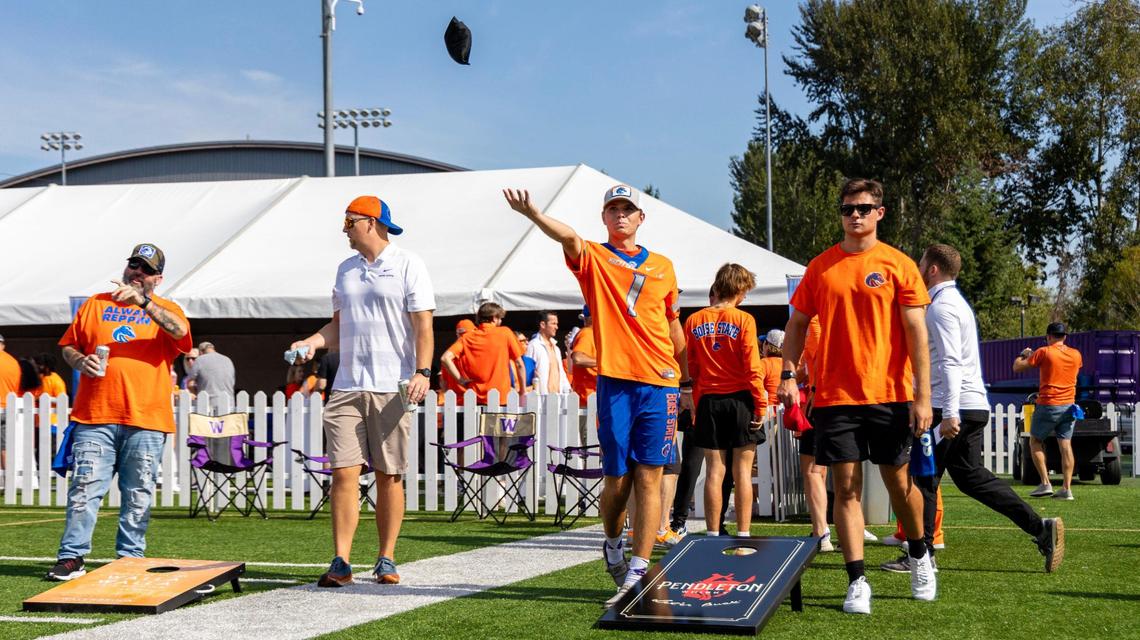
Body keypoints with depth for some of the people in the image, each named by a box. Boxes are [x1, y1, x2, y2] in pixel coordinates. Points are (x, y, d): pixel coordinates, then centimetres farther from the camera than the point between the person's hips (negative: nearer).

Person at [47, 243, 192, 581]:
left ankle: (130, 558, 11)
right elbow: (68, 345, 19)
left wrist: (143, 301, -23)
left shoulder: (166, 309, 10)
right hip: (94, 415, 1)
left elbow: (180, 330, -13)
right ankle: (71, 557, -1)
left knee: (139, 495, 3)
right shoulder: (95, 304, 17)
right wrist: (80, 361, -3)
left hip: (146, 418, -1)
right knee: (85, 487, -4)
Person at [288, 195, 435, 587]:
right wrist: (311, 343, 5)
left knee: (389, 476, 2)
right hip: (347, 385, 4)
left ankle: (386, 560, 10)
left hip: (392, 388, -4)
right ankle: (341, 562, -4)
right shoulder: (346, 269, 17)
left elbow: (423, 325, -4)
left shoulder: (407, 265, 0)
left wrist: (422, 371, -16)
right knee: (344, 472, -4)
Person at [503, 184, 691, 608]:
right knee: (617, 478, 2)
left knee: (649, 477, -3)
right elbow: (569, 238, -18)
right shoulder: (593, 258, 5)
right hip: (615, 381, -2)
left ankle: (637, 573, -3)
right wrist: (534, 215, -40)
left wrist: (687, 383, 20)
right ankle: (612, 545, 31)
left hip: (660, 382, 2)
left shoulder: (662, 266, 15)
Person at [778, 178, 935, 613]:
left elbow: (916, 332, -3)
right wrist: (788, 373, -1)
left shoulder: (899, 266, -1)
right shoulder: (821, 267, 7)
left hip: (889, 394, -1)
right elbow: (797, 323, 13)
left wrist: (922, 396, -9)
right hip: (835, 395, 2)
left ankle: (919, 557, 34)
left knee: (898, 480, 9)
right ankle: (857, 582, 3)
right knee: (846, 487, -1)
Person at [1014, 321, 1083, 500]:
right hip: (1068, 405, 4)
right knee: (1066, 445, 3)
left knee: (1035, 441, 11)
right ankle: (1066, 489, -3)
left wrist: (1024, 355, 17)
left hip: (1048, 405, -4)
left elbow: (1017, 367, -5)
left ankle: (1045, 483, 0)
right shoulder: (1076, 355, 6)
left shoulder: (1044, 352, -9)